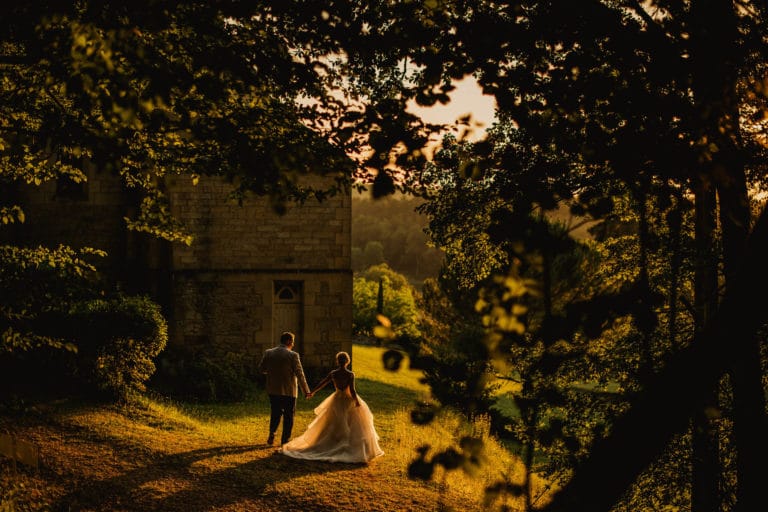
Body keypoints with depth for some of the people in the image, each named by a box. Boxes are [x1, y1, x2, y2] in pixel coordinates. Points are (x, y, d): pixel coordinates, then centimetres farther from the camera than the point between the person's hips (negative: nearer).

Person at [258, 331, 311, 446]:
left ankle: (271, 435, 8)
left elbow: (261, 369, 5)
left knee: (275, 414, 20)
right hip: (289, 391, -4)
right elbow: (300, 374, -13)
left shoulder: (268, 353, -1)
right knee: (288, 416, 9)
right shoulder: (293, 355, -13)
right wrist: (306, 391, -7)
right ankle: (285, 440, 11)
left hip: (273, 390, 4)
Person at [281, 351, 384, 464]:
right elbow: (352, 390, -21)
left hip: (336, 400, 4)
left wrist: (312, 392, 20)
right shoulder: (350, 374, -18)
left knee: (333, 426, 20)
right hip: (348, 400, -4)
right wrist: (357, 402, -10)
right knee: (353, 426, 8)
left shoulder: (333, 373, -5)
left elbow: (321, 383, 6)